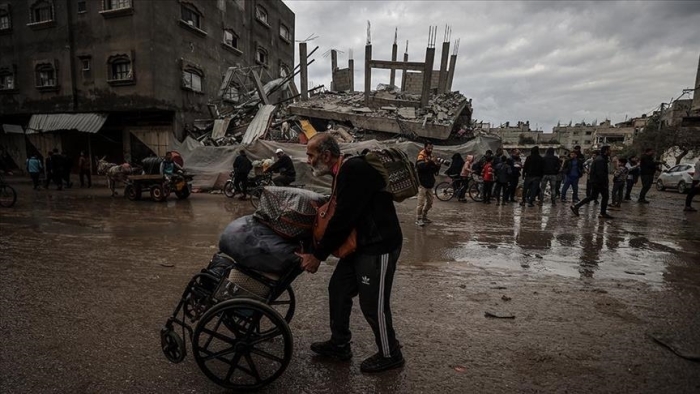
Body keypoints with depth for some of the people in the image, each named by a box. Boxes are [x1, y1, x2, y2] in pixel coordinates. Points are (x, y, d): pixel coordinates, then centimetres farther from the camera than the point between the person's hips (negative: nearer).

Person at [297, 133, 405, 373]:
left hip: (379, 247, -10)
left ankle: (390, 355, 27)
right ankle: (339, 345, 34)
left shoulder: (354, 170, -22)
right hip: (360, 245, 10)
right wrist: (319, 249, 16)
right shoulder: (344, 172, 9)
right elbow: (341, 216, 16)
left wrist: (318, 255, -16)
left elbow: (343, 219, -24)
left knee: (373, 304, 3)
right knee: (338, 290, 16)